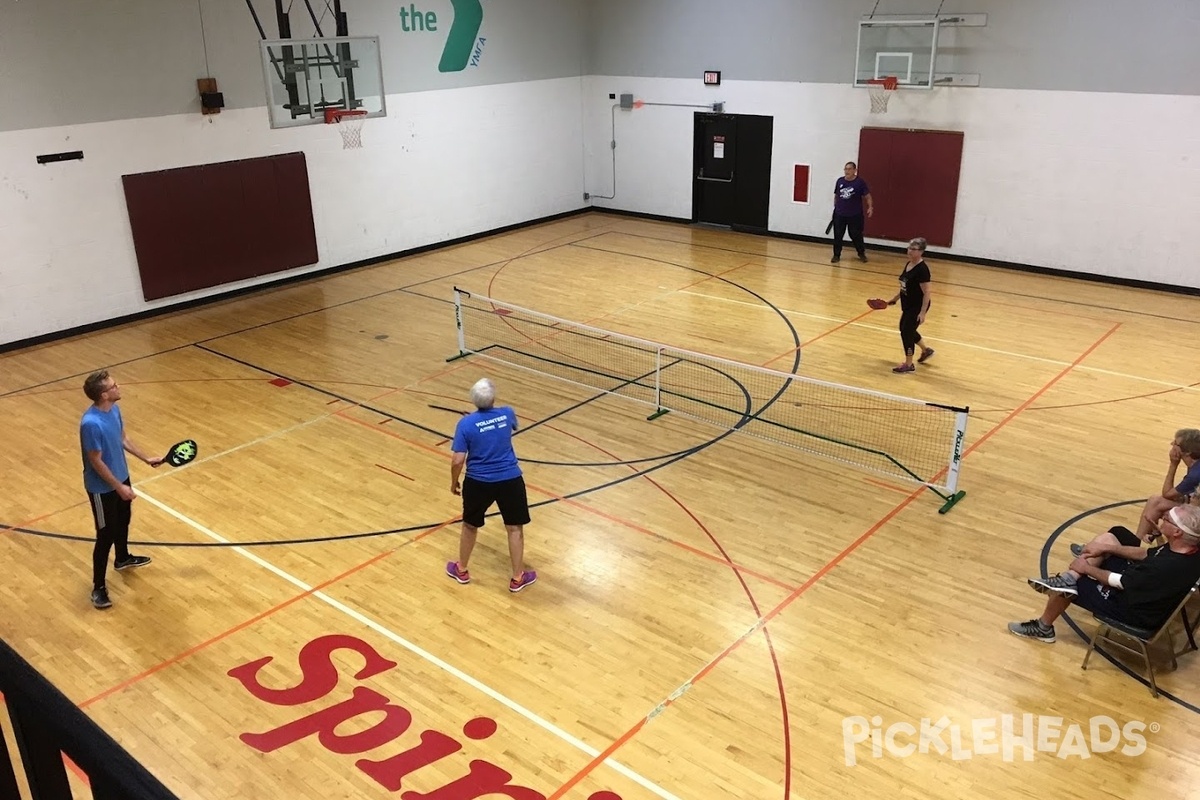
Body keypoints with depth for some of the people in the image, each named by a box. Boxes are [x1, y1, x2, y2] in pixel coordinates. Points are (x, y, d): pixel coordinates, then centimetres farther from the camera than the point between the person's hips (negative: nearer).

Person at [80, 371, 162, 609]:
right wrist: (119, 487, -21)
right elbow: (96, 462, -26)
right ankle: (98, 587, 17)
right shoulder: (91, 423, -32)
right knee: (106, 535, 2)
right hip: (102, 488, -9)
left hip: (121, 478, 9)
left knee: (123, 521, 28)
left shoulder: (114, 409, -6)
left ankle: (123, 558, 53)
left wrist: (146, 458, 15)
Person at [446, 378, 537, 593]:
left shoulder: (466, 424, -14)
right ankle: (518, 578, 23)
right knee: (515, 528, 13)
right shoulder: (507, 413, -6)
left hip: (478, 482, -1)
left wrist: (454, 482, 4)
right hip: (510, 480, 1)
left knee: (470, 526, 21)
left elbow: (458, 460, -14)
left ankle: (461, 570, 38)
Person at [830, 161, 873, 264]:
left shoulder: (860, 182, -8)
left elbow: (867, 197, -8)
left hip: (855, 215, -3)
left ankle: (862, 254, 27)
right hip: (839, 214, 3)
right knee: (837, 235, 2)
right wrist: (835, 207, 15)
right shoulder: (840, 181, 3)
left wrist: (870, 207, -22)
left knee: (856, 235, 6)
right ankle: (836, 255, 14)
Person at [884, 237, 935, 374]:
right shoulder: (908, 264, 4)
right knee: (907, 330, 21)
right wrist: (894, 300, 19)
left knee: (906, 332, -3)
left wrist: (923, 312, -25)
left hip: (917, 307, -9)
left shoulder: (922, 269, -23)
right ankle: (926, 350, 43)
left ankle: (909, 365, 12)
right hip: (908, 305, 9)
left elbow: (927, 293, -22)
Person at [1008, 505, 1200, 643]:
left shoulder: (1169, 567, -39)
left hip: (1134, 610, -8)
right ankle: (1068, 579, -6)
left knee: (1066, 586, 2)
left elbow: (1118, 582, -26)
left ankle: (1043, 628, 26)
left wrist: (1087, 569, -11)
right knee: (1108, 538, 3)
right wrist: (1108, 548, -2)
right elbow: (1147, 554, 4)